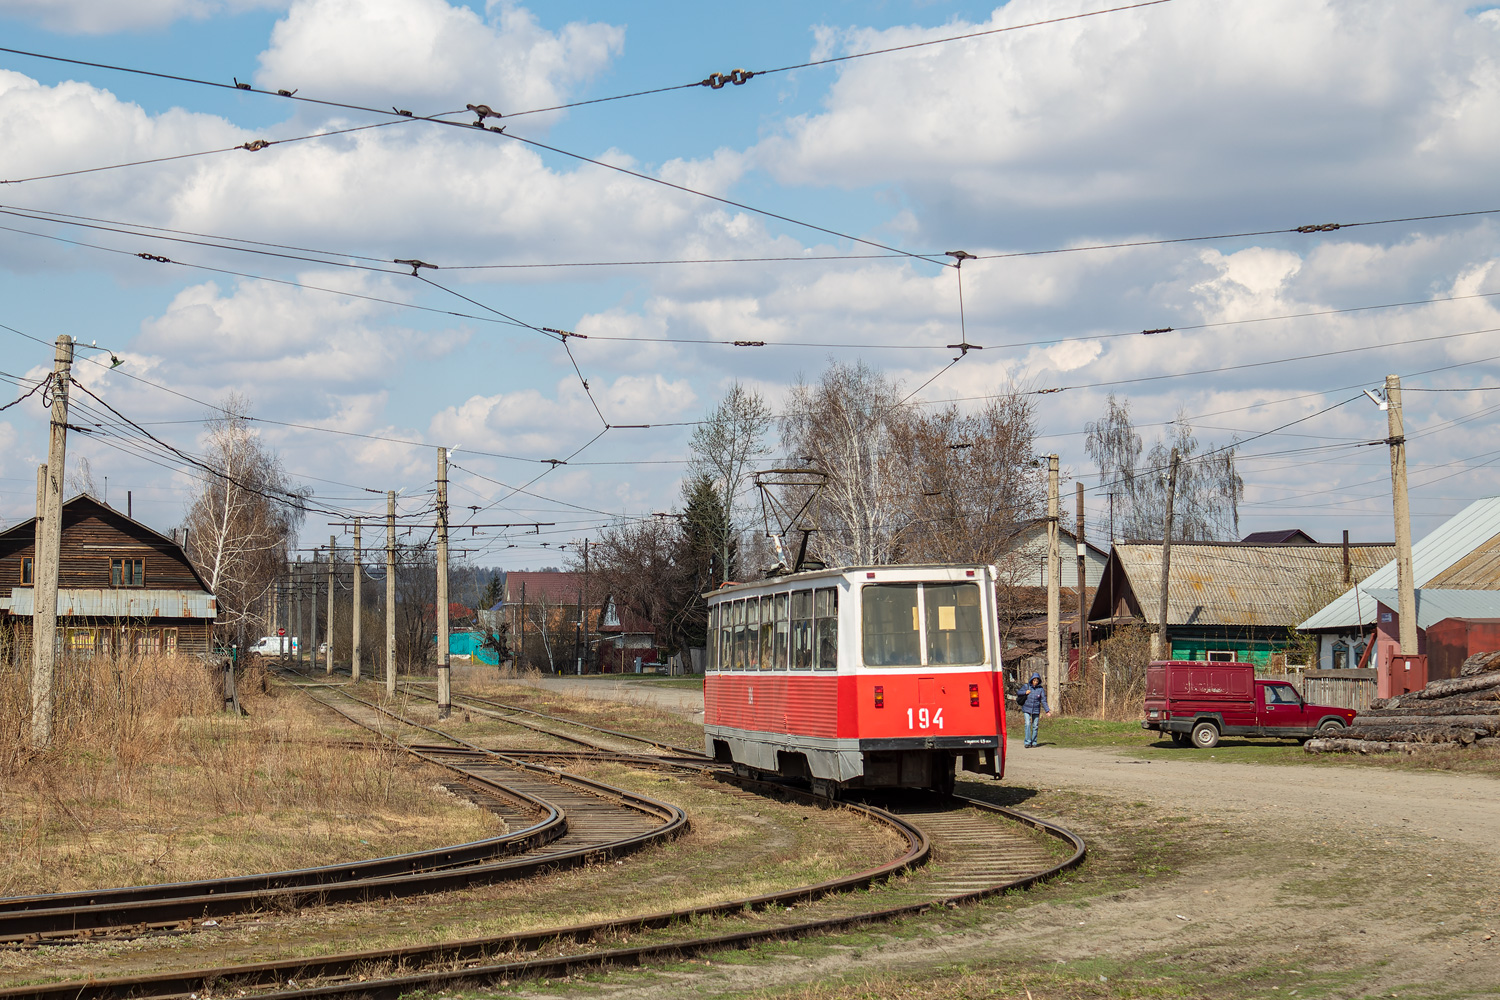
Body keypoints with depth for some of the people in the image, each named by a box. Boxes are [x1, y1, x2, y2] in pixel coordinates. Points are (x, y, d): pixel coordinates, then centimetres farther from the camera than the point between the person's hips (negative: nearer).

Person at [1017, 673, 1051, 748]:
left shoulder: (1041, 689, -1)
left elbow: (1043, 701, 1)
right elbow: (1018, 693, 7)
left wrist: (1047, 711, -5)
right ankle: (1028, 742, -11)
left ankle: (1034, 742, 14)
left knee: (1035, 726, 3)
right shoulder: (1027, 686, 0)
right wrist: (1025, 692, -12)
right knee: (1028, 724, -12)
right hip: (1027, 709, -1)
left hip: (1036, 710, 1)